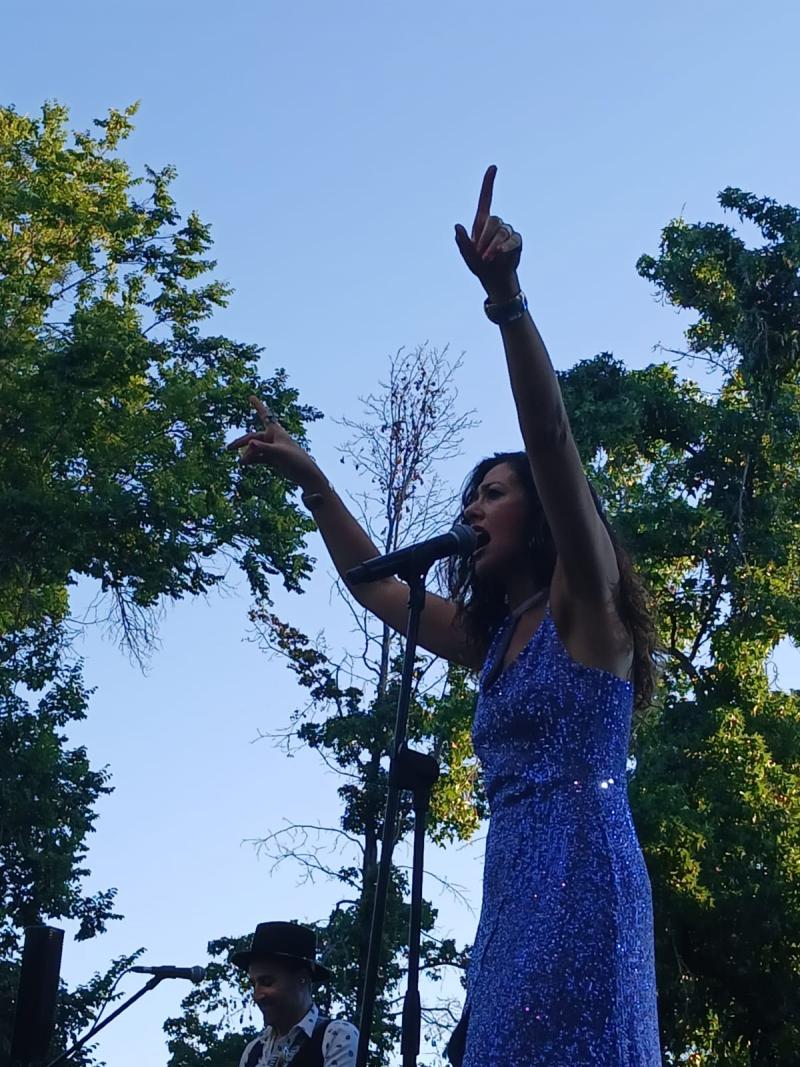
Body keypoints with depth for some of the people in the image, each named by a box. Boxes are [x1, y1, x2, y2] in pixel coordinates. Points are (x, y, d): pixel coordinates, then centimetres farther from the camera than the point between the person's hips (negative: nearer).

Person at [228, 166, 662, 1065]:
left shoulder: (584, 605, 3)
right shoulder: (492, 637, 25)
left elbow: (551, 443, -11)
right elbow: (375, 586, 36)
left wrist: (507, 298, -21)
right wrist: (310, 480, 31)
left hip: (579, 873, -8)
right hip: (511, 885, 8)